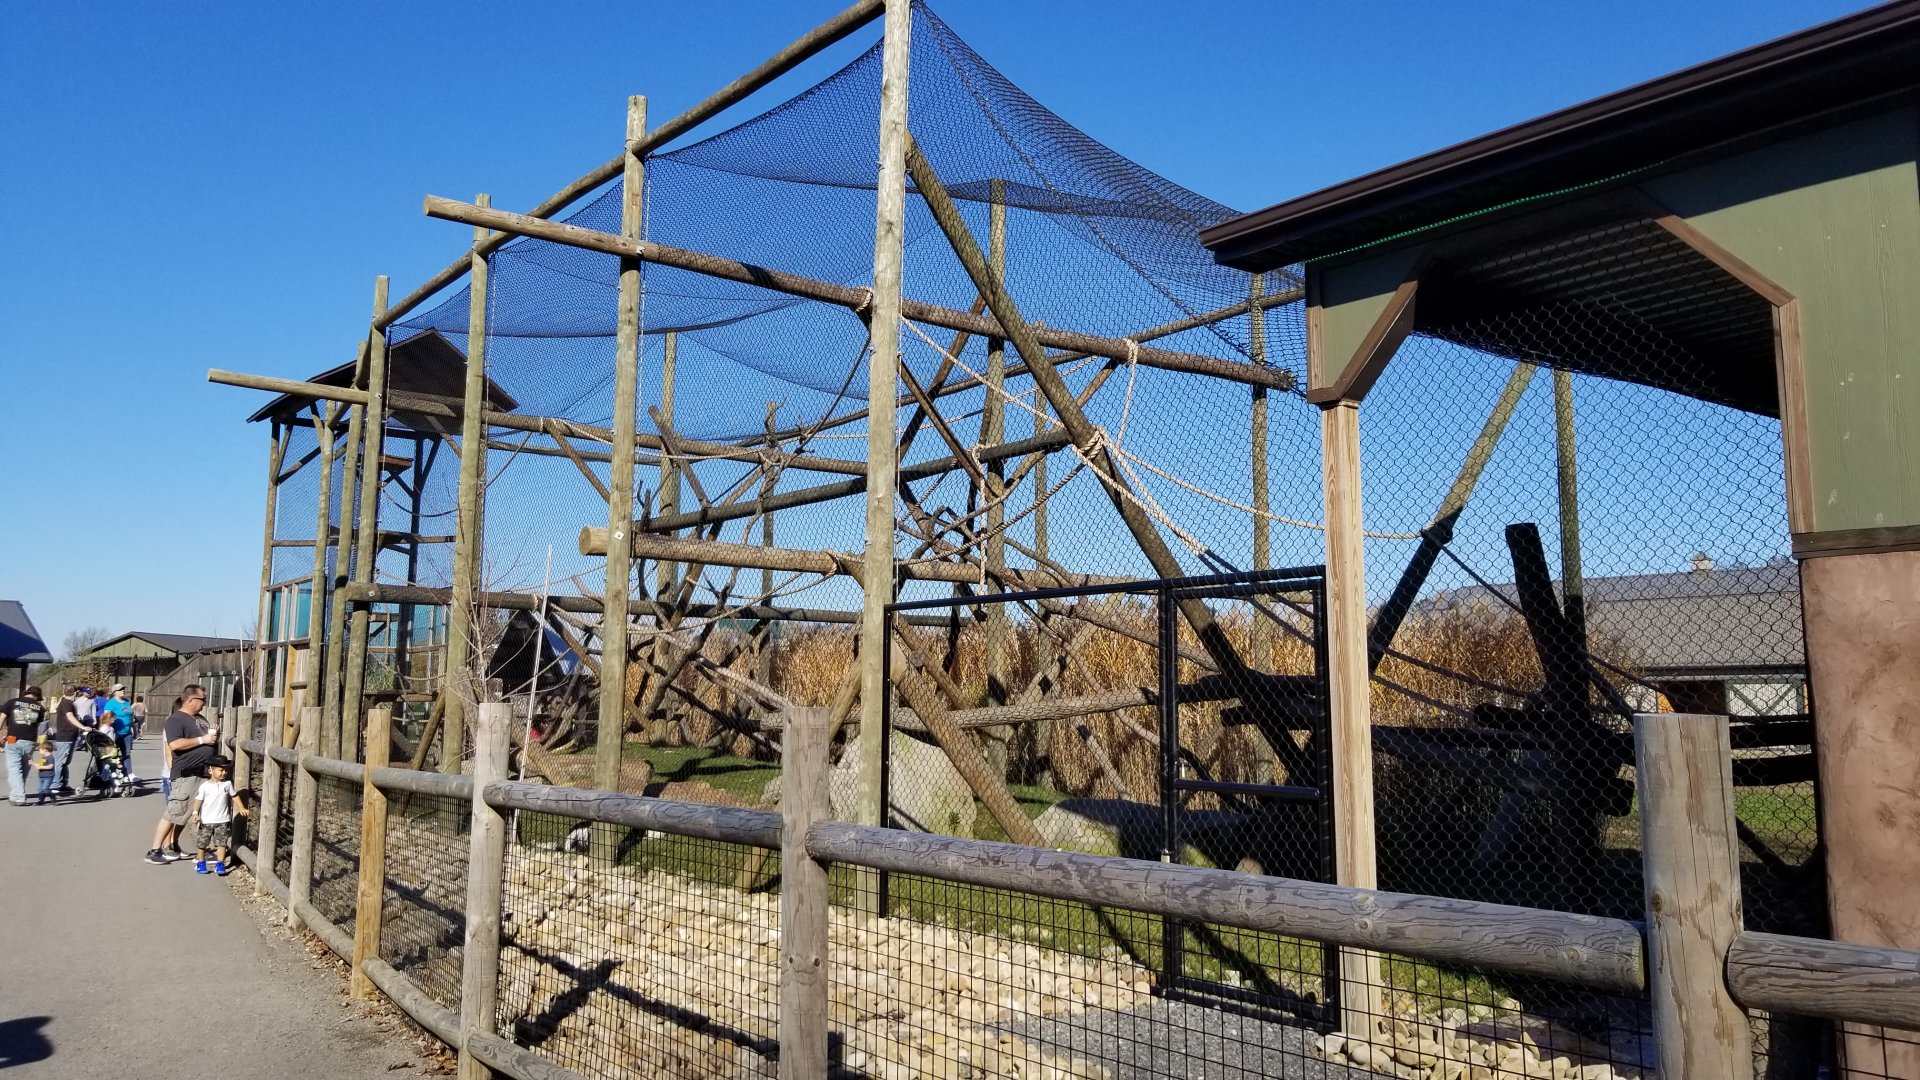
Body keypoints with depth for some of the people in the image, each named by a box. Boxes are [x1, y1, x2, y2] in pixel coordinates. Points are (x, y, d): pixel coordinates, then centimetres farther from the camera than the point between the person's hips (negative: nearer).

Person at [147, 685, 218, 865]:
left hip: (205, 773, 9)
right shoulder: (176, 720, -9)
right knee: (173, 813, -8)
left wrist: (214, 736, 8)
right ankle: (154, 851, -2)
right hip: (186, 775, -9)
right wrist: (202, 739, -20)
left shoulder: (199, 719, 18)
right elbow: (175, 744, -23)